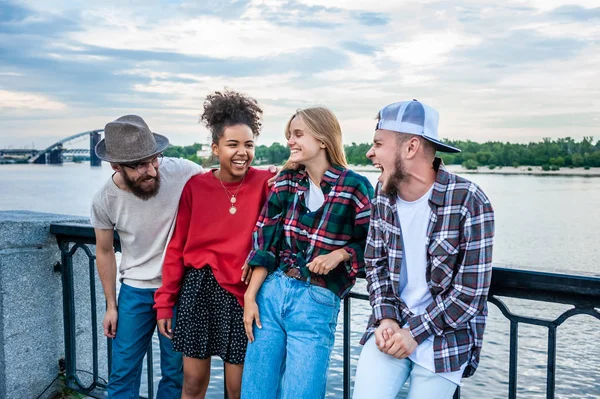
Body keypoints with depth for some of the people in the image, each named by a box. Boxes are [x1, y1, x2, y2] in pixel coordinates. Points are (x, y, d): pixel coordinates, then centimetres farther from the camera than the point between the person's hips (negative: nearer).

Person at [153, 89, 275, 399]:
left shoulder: (264, 182, -5)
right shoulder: (195, 186, -1)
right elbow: (177, 247, 3)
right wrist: (165, 302, 3)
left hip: (239, 292, -1)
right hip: (198, 289, 1)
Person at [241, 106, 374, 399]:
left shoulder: (355, 187, -9)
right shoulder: (286, 180, 4)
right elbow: (265, 241, 3)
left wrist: (339, 254, -18)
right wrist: (250, 296, -1)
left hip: (317, 302, -4)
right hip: (271, 292, 4)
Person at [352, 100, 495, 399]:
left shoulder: (469, 203, -16)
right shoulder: (383, 195, 1)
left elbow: (470, 292, -14)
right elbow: (375, 264, 7)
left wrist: (415, 333, -14)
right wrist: (386, 318, -8)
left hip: (445, 337, -3)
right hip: (389, 328, 4)